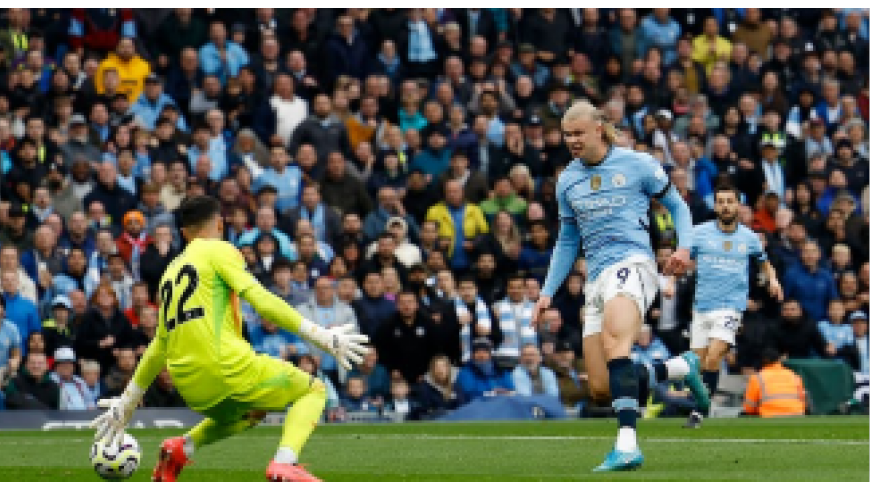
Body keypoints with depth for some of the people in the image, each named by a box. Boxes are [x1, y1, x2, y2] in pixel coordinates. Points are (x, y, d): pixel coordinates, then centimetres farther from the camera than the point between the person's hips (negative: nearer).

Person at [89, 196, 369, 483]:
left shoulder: (171, 273, 23)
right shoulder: (219, 251, 3)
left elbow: (160, 346, 27)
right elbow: (260, 300, -10)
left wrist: (129, 401, 36)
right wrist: (319, 336, -12)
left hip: (190, 388, 7)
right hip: (227, 368, -7)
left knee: (252, 412, 35)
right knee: (313, 391, 10)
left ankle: (181, 449, 12)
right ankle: (284, 464, -17)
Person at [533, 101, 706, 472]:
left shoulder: (637, 165, 3)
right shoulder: (568, 181, 18)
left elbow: (677, 206, 10)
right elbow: (567, 241, 27)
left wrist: (684, 247, -8)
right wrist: (548, 293, 21)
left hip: (632, 263, -7)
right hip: (597, 280, 7)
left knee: (615, 343, -34)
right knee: (601, 388, -3)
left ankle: (627, 446, -43)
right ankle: (682, 367, 19)